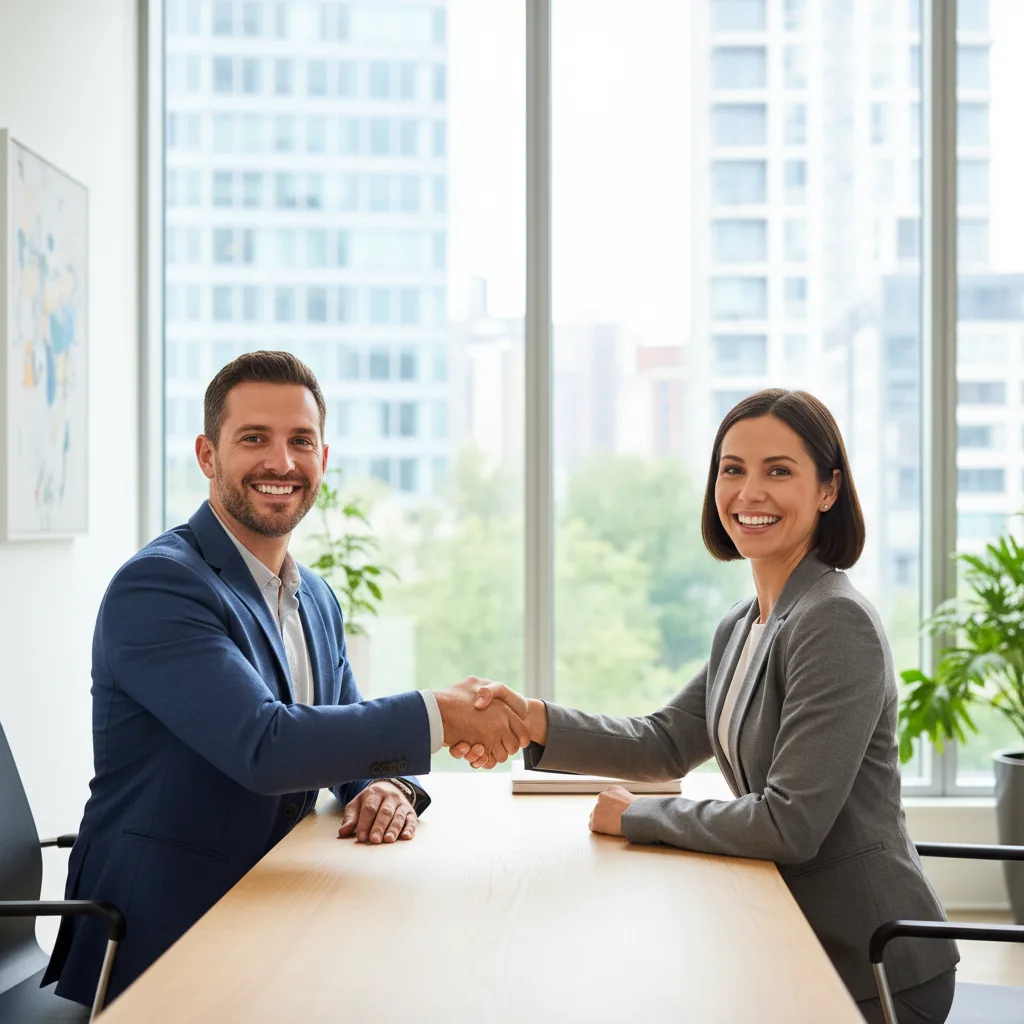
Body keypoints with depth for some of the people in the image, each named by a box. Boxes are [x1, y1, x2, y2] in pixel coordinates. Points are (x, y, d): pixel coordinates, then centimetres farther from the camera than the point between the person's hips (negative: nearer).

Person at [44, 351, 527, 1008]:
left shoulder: (318, 600, 13)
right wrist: (440, 714, -21)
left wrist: (387, 787, -8)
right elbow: (265, 746, -26)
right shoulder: (156, 586, -16)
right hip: (162, 946, -8)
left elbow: (343, 738, 16)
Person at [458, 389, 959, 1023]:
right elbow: (669, 743, 8)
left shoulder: (838, 624, -22)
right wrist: (536, 721, -8)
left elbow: (790, 824, -25)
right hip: (798, 946, 7)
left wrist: (635, 817, -13)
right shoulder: (740, 627, 8)